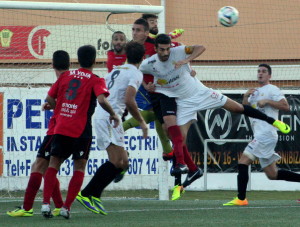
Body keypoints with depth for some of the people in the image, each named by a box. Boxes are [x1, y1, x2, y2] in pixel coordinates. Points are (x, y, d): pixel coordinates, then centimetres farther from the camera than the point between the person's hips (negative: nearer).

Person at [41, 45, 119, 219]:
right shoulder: (96, 80, -3)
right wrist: (113, 114, -5)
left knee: (54, 164, 10)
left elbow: (49, 99, 12)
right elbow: (102, 100, -20)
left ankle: (46, 203, -4)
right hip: (81, 130, -3)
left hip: (61, 127, 3)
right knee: (80, 167, 7)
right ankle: (67, 207, -2)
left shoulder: (65, 76, 10)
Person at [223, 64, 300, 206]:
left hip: (266, 134, -9)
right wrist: (246, 96, 3)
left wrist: (267, 101, -17)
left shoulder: (272, 90, -1)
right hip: (259, 135, 9)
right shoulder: (255, 92, 25)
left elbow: (286, 107, -12)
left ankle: (241, 199, -17)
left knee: (243, 162, -15)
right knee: (272, 174, 8)